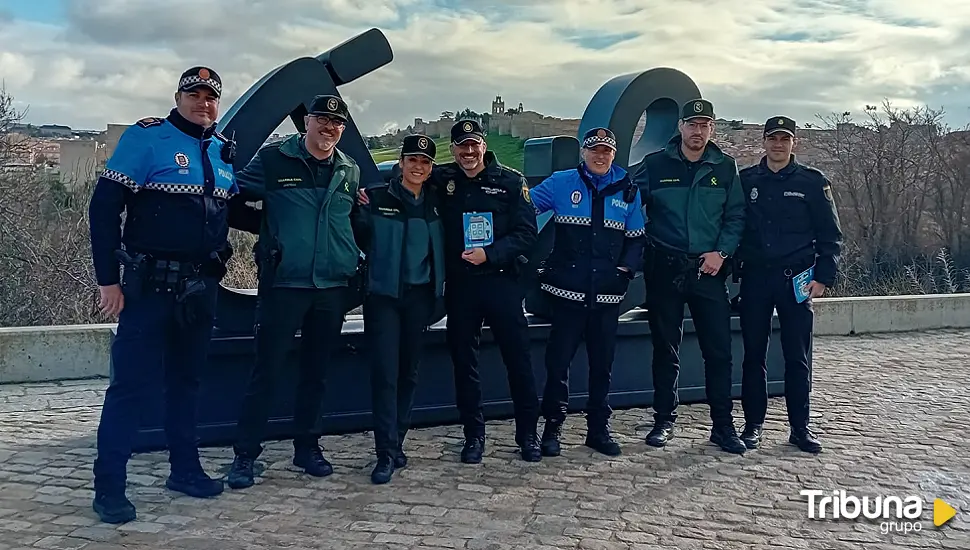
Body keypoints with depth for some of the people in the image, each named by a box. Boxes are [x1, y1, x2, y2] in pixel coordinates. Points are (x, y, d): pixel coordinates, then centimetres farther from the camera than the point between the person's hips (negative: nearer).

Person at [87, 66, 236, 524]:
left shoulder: (224, 150, 10)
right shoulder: (146, 137, -8)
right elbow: (104, 206, -11)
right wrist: (108, 279, -13)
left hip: (202, 285, 6)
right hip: (150, 285, -6)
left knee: (186, 379, 15)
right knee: (131, 383, -4)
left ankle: (185, 469, 26)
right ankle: (109, 487, 5)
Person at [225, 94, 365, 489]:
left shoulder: (350, 171, 11)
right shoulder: (273, 158, -2)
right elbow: (235, 197, 0)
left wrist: (353, 258, 7)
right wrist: (269, 235, -9)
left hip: (333, 286, 4)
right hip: (283, 283, -4)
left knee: (316, 372, 13)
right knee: (266, 370, -2)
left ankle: (307, 447, 26)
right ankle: (245, 453, 8)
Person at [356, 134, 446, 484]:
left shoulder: (434, 204, 8)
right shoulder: (377, 199, -3)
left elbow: (442, 248, 13)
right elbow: (362, 240, -4)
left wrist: (438, 290, 4)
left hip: (420, 296, 4)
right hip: (383, 295, -4)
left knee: (408, 372, 10)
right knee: (385, 372, -8)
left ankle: (396, 442, 22)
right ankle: (386, 452, -4)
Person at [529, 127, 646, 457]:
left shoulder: (627, 190, 7)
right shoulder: (561, 183, -1)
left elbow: (636, 237, 12)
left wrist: (626, 269, -1)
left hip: (607, 294, 2)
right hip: (567, 290, -2)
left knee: (602, 363, 10)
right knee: (558, 360, 2)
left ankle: (599, 429, 23)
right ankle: (553, 427, 15)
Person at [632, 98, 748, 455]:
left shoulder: (725, 168, 6)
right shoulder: (655, 165, 1)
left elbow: (736, 217, 6)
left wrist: (721, 253, -7)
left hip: (708, 270, 1)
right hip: (664, 269, -1)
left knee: (719, 350, 0)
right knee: (665, 349, 8)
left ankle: (722, 425, 11)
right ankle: (664, 421, 20)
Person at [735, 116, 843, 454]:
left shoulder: (812, 182, 2)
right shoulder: (745, 180, 6)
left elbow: (830, 234, 3)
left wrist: (823, 277, -5)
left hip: (796, 280, -1)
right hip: (754, 279, 1)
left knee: (798, 357, 3)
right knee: (753, 355, 6)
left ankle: (800, 427, 13)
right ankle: (753, 424, 16)